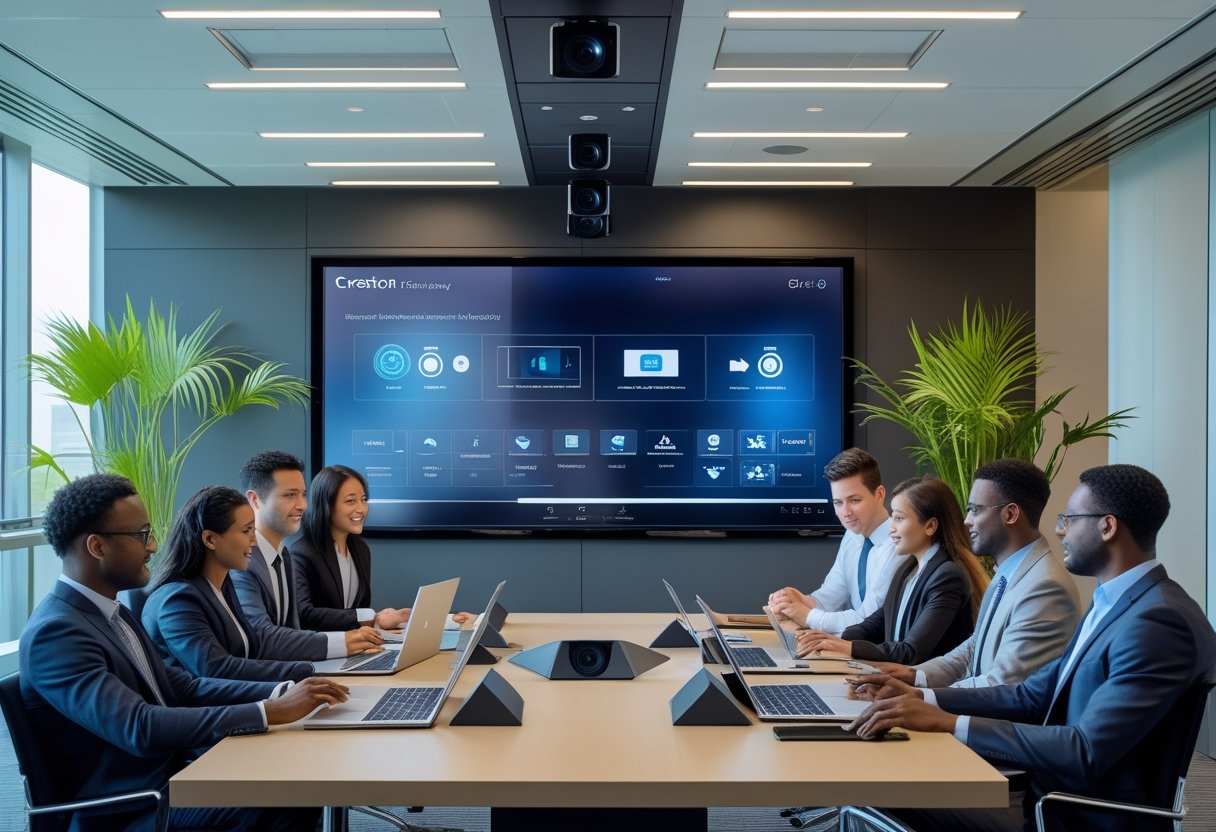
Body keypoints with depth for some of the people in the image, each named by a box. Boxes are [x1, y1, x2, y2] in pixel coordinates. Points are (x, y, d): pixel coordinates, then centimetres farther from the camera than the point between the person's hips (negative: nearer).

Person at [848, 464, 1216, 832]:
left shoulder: (1159, 622, -22)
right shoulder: (1114, 603, 11)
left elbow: (1087, 753, -28)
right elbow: (1033, 695, 10)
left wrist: (948, 721, -26)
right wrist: (923, 698, -2)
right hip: (1056, 798, 9)